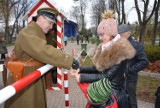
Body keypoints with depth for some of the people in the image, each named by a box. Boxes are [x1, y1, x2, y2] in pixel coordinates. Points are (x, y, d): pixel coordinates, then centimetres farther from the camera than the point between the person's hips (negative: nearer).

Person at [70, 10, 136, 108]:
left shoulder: (121, 51, -22)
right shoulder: (104, 48, 3)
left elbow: (107, 76, -24)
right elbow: (96, 68, 7)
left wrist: (82, 77, -22)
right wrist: (80, 70, -5)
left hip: (114, 92, -7)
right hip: (101, 90, 7)